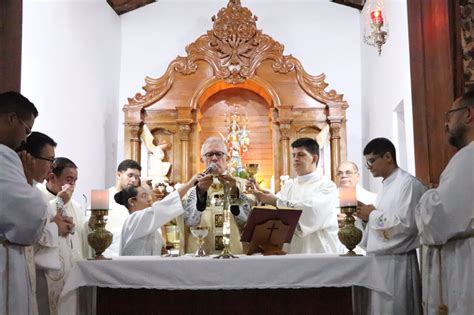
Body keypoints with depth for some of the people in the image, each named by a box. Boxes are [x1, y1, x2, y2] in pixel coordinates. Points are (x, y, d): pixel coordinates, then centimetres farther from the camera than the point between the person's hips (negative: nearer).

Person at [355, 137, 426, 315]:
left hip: (396, 262, -8)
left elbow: (406, 224, -21)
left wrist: (373, 214, -12)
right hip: (378, 260, 8)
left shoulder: (408, 183, -12)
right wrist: (368, 218, 3)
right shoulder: (385, 186, 16)